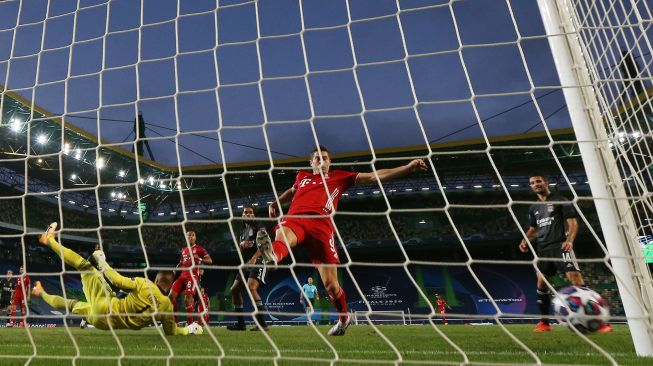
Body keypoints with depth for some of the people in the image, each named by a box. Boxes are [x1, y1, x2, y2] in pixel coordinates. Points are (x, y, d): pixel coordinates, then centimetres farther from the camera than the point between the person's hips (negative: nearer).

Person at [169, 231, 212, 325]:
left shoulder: (199, 249, 3)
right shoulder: (183, 250, 23)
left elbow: (210, 261, -4)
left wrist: (200, 259, -22)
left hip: (193, 276, -7)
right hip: (182, 275, 7)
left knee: (188, 297, -22)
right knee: (171, 295, -4)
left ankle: (190, 324, -17)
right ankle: (174, 321, 7)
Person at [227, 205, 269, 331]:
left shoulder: (259, 228, 0)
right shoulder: (243, 231, 23)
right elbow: (240, 252, 23)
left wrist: (254, 258, -28)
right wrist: (241, 245, 0)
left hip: (258, 261, -9)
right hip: (246, 263, 9)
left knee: (251, 287, -28)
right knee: (234, 289, 4)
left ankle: (262, 323, -27)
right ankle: (240, 323, 13)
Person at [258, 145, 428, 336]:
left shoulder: (339, 177, 20)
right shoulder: (302, 176, 29)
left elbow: (374, 177, 15)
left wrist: (408, 167, 9)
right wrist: (276, 202, 38)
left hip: (321, 226, -2)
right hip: (294, 219, 3)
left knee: (330, 283, -1)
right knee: (282, 237, -37)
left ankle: (343, 317, 24)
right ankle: (272, 255, -70)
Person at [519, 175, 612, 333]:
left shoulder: (560, 201, 3)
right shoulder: (533, 208, 20)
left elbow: (573, 222, -4)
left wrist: (570, 240, -22)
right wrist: (525, 240, 5)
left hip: (560, 245, -6)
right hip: (542, 249, 6)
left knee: (575, 277, -19)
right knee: (541, 283, 5)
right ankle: (544, 323, 14)